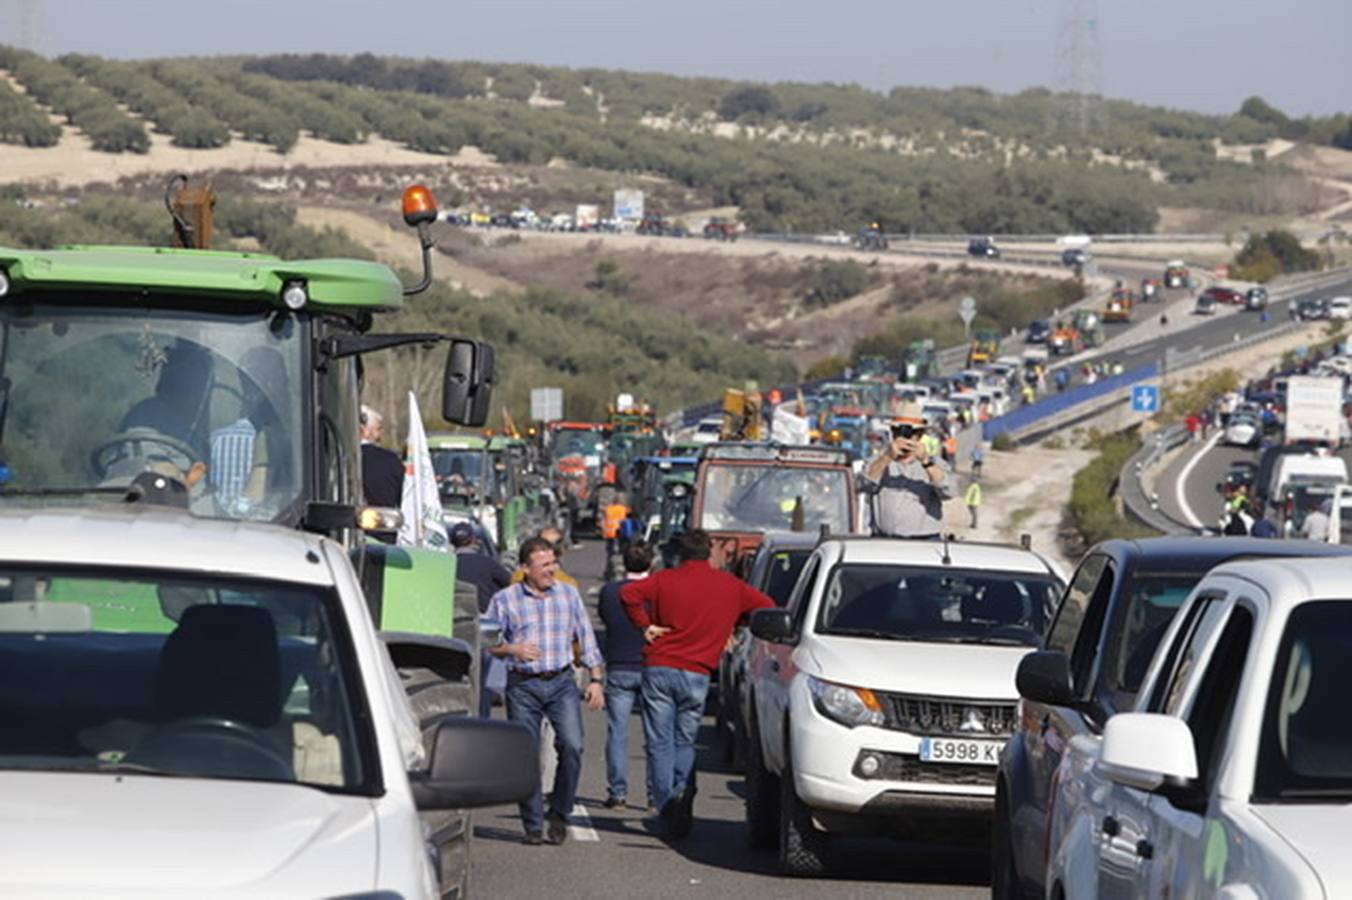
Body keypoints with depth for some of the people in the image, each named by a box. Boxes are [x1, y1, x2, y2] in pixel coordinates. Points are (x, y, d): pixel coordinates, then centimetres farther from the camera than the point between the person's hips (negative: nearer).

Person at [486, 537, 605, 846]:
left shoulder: (569, 595, 9)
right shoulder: (504, 600, 2)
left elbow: (586, 638, 13)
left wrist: (596, 679, 6)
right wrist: (513, 649, -15)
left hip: (561, 682, 1)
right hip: (523, 685, -1)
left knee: (572, 746, -16)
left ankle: (559, 814, 2)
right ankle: (533, 826, 8)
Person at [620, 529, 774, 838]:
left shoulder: (666, 579, 2)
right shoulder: (730, 586, 8)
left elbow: (629, 593, -12)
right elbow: (767, 606, 16)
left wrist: (644, 625, -2)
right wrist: (733, 628, 21)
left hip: (659, 667, -1)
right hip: (697, 674, 1)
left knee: (660, 744, 5)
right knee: (685, 742, 14)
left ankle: (667, 809, -3)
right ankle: (683, 790, -12)